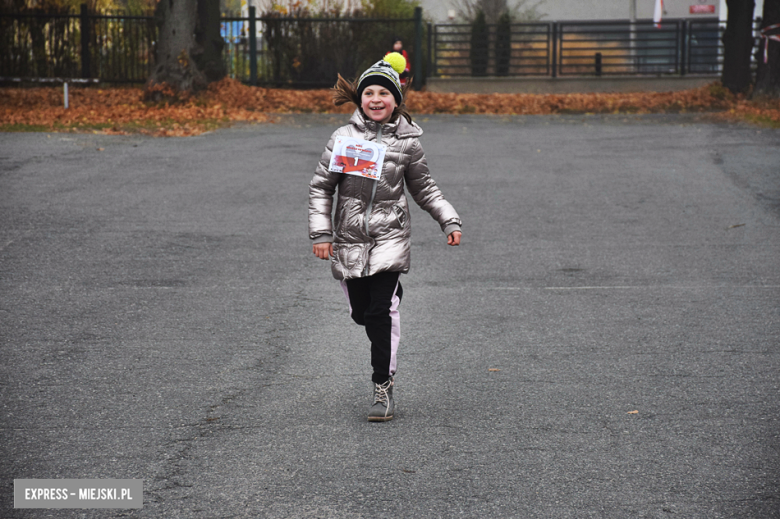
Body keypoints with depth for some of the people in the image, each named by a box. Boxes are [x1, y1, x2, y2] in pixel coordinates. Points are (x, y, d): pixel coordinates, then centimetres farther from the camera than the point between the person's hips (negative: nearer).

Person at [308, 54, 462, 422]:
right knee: (360, 313, 9)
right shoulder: (343, 138, 0)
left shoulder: (407, 143, 1)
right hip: (349, 239, 2)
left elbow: (424, 188, 14)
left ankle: (383, 386, -1)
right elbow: (320, 187, 4)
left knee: (381, 312, -10)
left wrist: (450, 221, 6)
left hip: (389, 237, -2)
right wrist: (320, 233, -2)